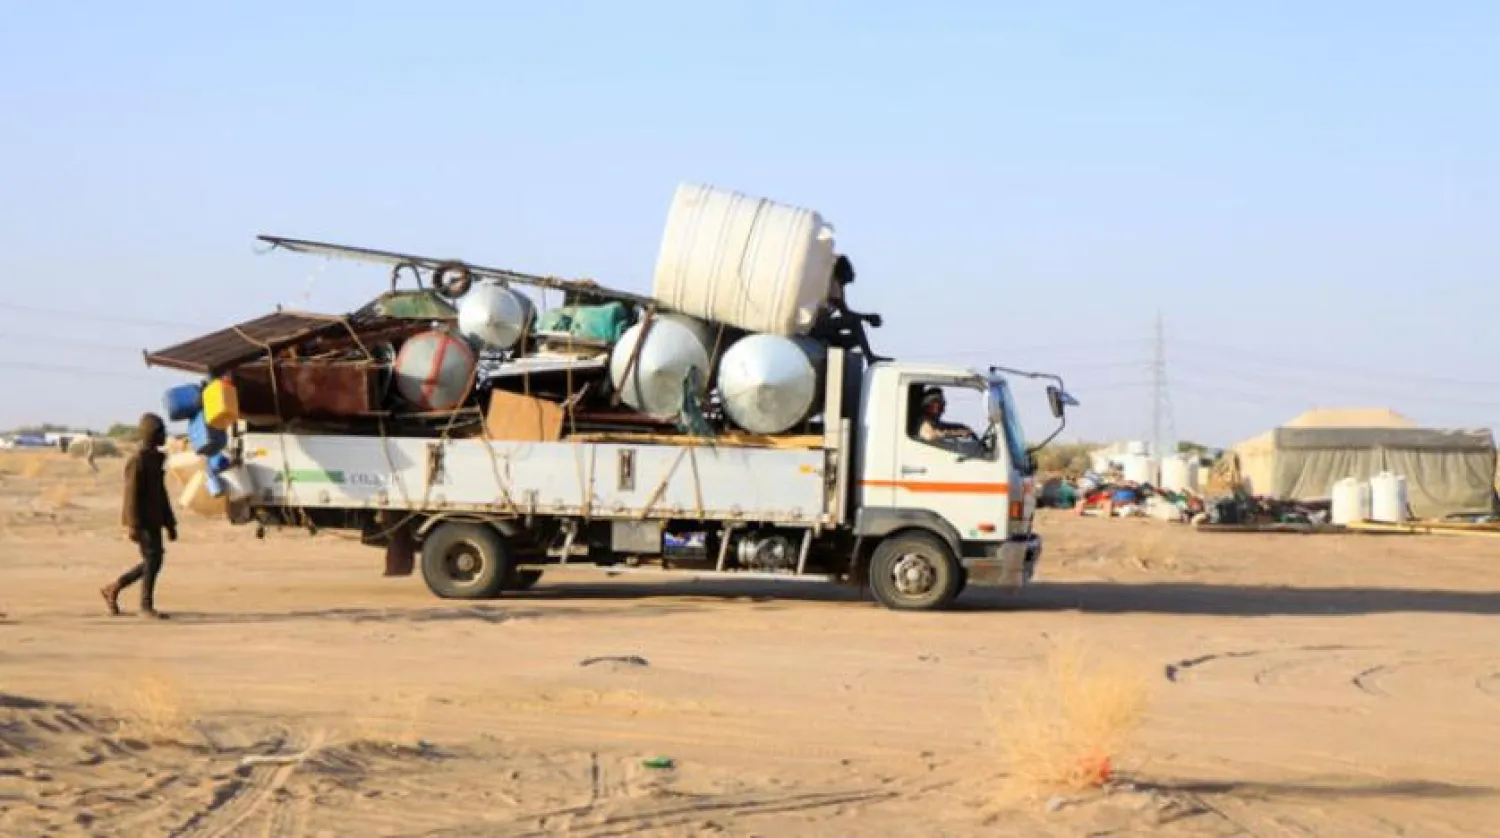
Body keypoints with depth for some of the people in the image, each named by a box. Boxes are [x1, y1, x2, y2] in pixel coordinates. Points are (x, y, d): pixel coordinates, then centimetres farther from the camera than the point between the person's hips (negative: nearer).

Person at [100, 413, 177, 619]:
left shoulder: (157, 459, 14)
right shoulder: (137, 461, -14)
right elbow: (132, 494, -18)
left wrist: (170, 524, 17)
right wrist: (133, 526, -23)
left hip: (154, 520, 9)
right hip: (142, 521, -9)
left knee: (152, 562, 11)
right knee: (153, 560, -8)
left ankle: (112, 589, 21)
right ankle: (146, 606, 0)